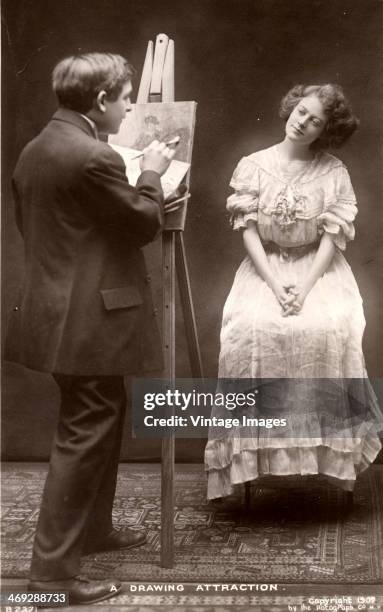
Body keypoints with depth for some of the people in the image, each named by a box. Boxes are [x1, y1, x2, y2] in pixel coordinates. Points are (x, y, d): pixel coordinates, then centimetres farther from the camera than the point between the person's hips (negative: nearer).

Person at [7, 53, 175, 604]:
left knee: (104, 418, 23)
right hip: (90, 318, -10)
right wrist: (151, 175, 5)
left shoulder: (36, 150, 9)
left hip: (59, 307, 10)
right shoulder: (94, 157, -20)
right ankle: (53, 568, 5)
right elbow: (145, 224, -11)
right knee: (85, 435, -2)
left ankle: (93, 527, 37)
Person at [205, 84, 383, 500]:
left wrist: (305, 286, -18)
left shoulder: (334, 172, 1)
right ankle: (263, 450, -18)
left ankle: (327, 448, -17)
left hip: (318, 269, 0)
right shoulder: (253, 166, 2)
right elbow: (248, 231, -3)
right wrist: (275, 284, -15)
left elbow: (332, 237, -4)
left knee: (330, 328, -29)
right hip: (265, 268, 1)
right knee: (252, 330, -28)